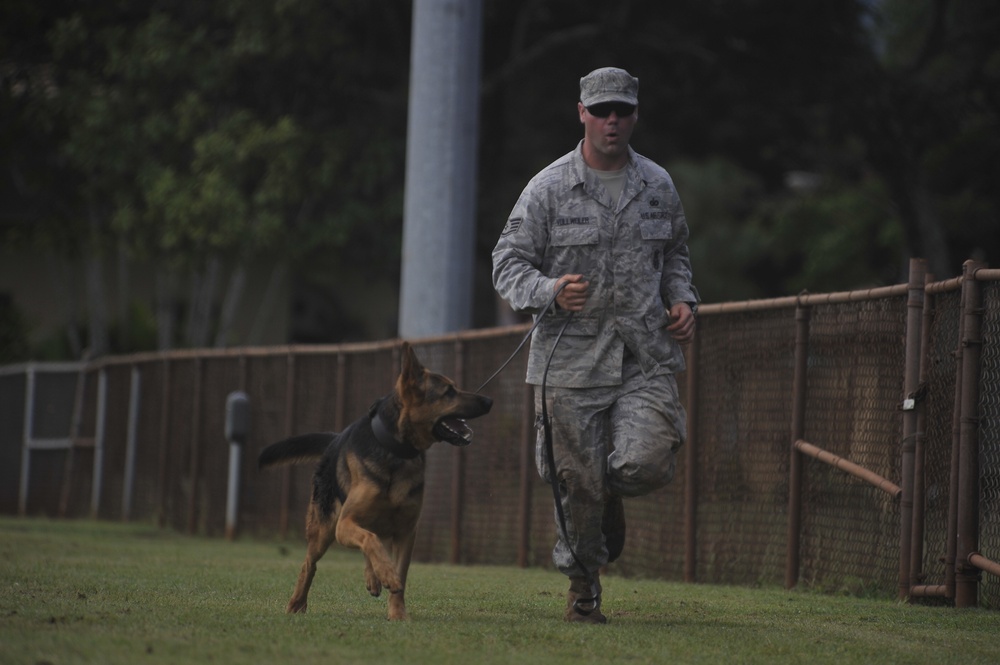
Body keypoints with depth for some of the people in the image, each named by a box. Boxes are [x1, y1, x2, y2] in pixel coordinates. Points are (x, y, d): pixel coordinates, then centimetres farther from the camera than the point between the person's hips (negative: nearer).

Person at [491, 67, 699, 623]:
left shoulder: (658, 185, 10)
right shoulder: (549, 188, -1)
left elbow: (675, 255, 25)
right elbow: (508, 264, -1)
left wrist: (683, 301, 6)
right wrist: (552, 292, -20)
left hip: (646, 355, 2)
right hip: (571, 357, -2)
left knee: (646, 465, -17)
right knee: (578, 483, 1)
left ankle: (613, 495, 21)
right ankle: (583, 587, 23)